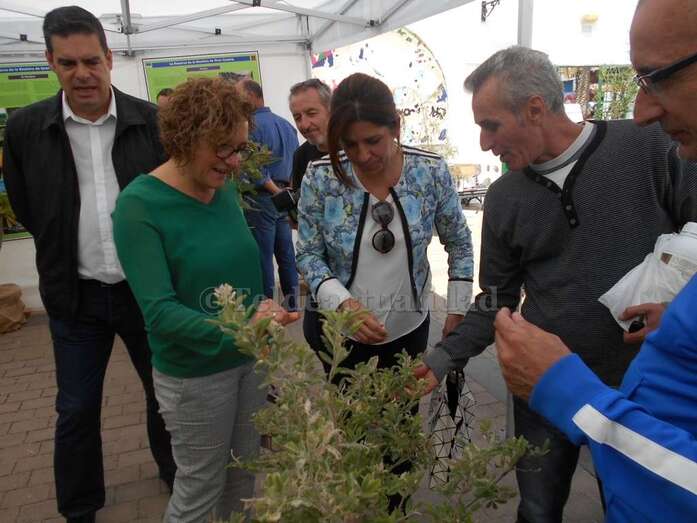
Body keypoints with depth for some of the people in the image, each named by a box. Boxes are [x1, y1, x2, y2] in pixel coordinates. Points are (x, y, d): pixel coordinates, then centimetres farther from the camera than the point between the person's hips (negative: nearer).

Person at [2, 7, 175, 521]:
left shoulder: (153, 121, -9)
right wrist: (67, 256, 6)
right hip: (76, 296, 1)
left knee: (166, 392, 18)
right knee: (76, 410, 14)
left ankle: (176, 473, 46)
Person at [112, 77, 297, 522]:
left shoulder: (226, 188, 0)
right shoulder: (139, 205, -19)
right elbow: (159, 310, -24)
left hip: (249, 359, 6)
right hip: (195, 375, -6)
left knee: (244, 476, 21)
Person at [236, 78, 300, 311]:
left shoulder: (251, 126, -13)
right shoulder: (286, 124, 12)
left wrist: (276, 191, -13)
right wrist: (286, 191, 13)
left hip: (263, 197, -8)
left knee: (263, 255, 1)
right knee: (286, 252, 14)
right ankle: (292, 299, 23)